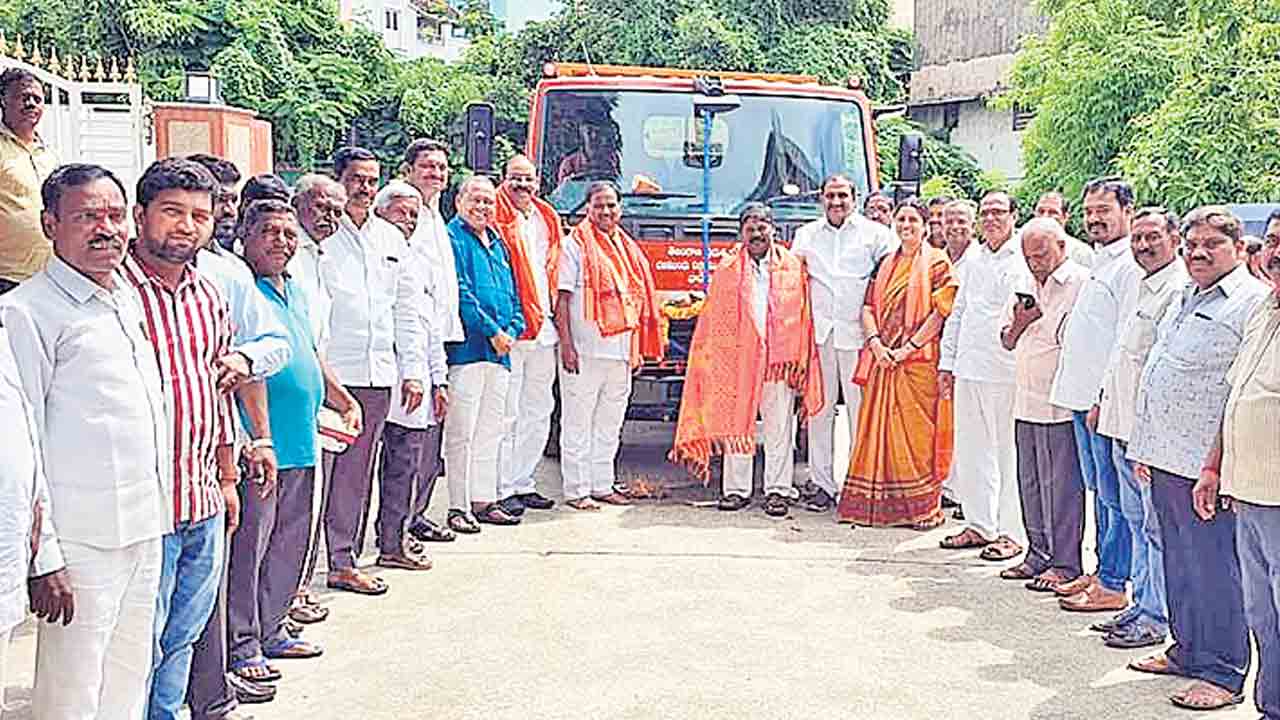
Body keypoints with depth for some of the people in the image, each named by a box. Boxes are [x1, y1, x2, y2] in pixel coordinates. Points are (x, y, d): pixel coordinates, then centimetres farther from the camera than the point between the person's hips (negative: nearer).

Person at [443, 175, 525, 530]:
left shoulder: (497, 243, 20)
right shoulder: (452, 238, -4)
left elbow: (513, 293, 21)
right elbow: (460, 292, -13)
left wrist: (511, 330, 3)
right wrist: (492, 331, -14)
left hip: (499, 351, 8)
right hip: (466, 347, -8)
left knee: (490, 430, 12)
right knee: (461, 432, -5)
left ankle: (484, 500, 20)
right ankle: (459, 506, -1)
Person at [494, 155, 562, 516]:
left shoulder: (547, 218, 18)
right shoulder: (497, 218, -5)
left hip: (542, 328, 8)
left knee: (538, 412, 12)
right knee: (507, 414, -6)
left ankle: (523, 483, 22)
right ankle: (502, 489, 1)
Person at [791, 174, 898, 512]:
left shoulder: (875, 233, 7)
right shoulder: (805, 234, 16)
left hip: (857, 330, -2)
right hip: (818, 330, 2)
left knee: (859, 405, -2)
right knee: (819, 405, 3)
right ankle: (821, 482, 9)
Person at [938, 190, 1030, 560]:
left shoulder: (1025, 258, -2)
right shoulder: (972, 258, 17)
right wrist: (946, 362, 17)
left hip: (1008, 370, -6)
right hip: (969, 368, 6)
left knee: (1008, 451, -1)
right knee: (970, 450, 10)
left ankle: (1011, 533, 8)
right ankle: (980, 525, 21)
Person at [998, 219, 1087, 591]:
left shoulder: (1082, 283, -8)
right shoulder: (1027, 287, 16)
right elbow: (1007, 342, 20)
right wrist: (1019, 323, -1)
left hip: (1060, 404, -8)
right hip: (1026, 402, 8)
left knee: (1061, 485, -2)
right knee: (1030, 483, 13)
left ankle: (1064, 563, 6)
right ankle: (1039, 554, 23)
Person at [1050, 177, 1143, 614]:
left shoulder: (1131, 266, -13)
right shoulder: (1101, 263, 18)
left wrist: (1105, 399, -19)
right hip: (1085, 398, 10)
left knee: (1114, 496, -2)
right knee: (1099, 492, 16)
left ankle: (1113, 586, 4)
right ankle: (1102, 571, 26)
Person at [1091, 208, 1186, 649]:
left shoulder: (1180, 290, -13)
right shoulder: (1142, 287, 17)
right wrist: (1103, 402, 21)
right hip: (1124, 428, 10)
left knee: (1157, 526, -1)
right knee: (1137, 521, 16)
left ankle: (1155, 617, 6)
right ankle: (1142, 604, 25)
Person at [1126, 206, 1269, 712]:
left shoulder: (1253, 301, -10)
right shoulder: (1184, 300, 18)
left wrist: (1219, 465, -21)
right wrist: (1146, 450, 21)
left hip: (1206, 465, -9)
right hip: (1166, 460, 9)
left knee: (1215, 567, -1)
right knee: (1179, 563, 17)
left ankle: (1223, 674, 9)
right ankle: (1188, 651, 29)